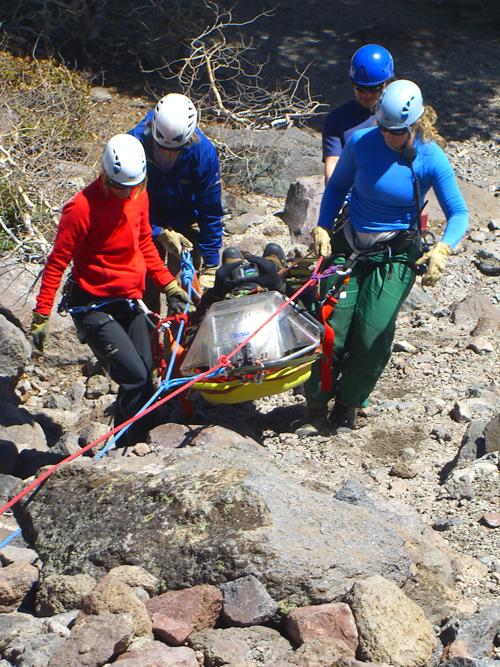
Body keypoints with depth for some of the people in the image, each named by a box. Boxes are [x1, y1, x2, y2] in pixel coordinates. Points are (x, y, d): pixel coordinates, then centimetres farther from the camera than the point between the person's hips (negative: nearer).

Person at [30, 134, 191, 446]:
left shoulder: (138, 195, 2)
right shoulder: (83, 207, -20)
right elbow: (57, 263, -16)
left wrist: (169, 284, 14)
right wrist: (41, 316, -18)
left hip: (130, 302, 7)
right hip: (94, 307, -7)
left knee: (144, 378, 9)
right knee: (135, 376, -14)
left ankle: (125, 446, 25)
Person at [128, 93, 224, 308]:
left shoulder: (203, 151, -27)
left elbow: (210, 210, -18)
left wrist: (211, 267, -17)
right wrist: (160, 233, -26)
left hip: (186, 221, 0)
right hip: (148, 221, 0)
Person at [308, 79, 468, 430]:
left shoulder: (432, 159, -14)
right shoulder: (361, 142, -10)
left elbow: (458, 213, -12)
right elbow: (337, 186, 6)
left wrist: (443, 249, -32)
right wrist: (323, 227, -8)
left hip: (396, 255, -1)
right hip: (349, 246, 1)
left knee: (373, 334, -11)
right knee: (333, 330, -7)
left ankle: (349, 402, 15)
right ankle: (317, 398, 18)